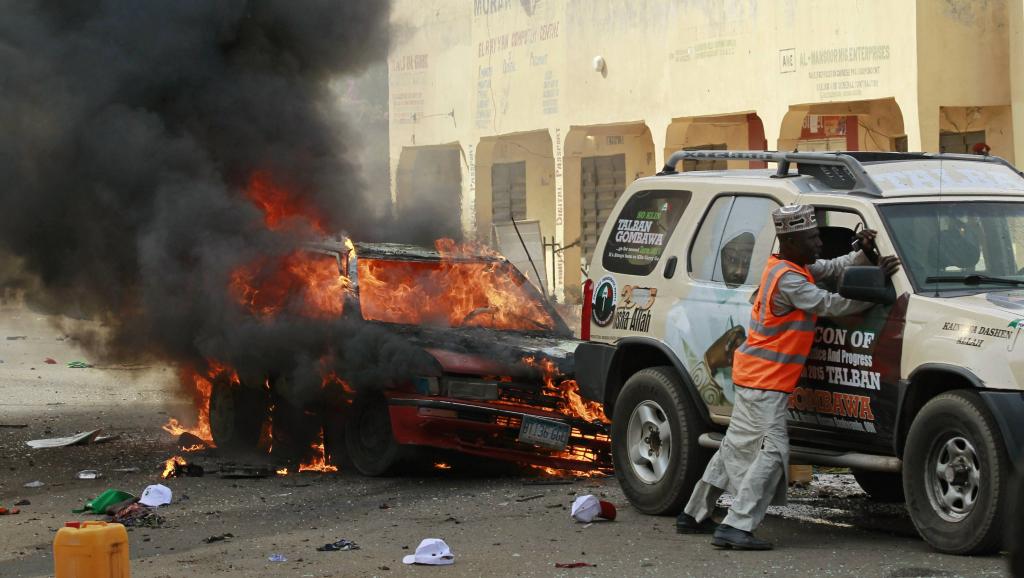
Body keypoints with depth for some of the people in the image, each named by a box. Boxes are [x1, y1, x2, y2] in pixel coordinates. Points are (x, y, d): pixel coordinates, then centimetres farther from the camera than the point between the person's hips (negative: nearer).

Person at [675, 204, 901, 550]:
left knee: (737, 447, 18)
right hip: (764, 379, -11)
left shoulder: (797, 267, 11)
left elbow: (834, 269, 14)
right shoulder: (788, 280, -20)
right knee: (772, 451, -12)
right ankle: (735, 528, -17)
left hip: (754, 377, 11)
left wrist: (865, 255, -5)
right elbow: (831, 305, -20)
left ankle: (694, 516, 27)